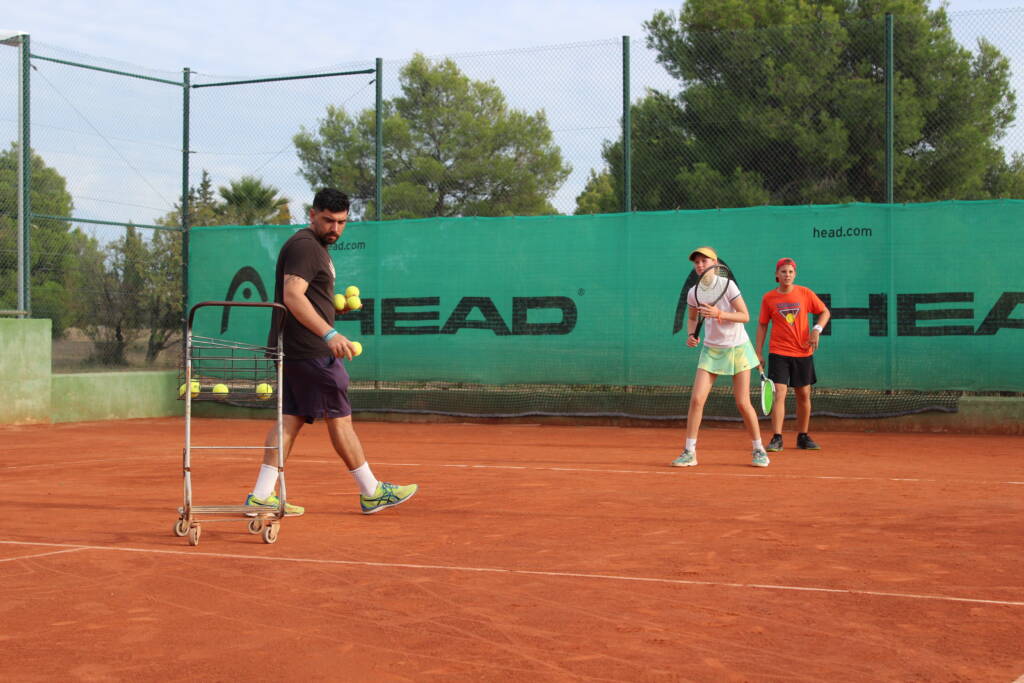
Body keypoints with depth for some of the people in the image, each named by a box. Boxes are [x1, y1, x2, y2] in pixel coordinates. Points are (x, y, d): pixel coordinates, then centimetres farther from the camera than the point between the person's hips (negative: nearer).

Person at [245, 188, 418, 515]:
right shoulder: (304, 246, -12)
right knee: (339, 418, -2)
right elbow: (292, 296, -23)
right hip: (311, 352, -10)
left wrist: (337, 302, 12)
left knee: (290, 420, 7)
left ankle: (262, 496, 5)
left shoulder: (317, 247, 20)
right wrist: (329, 334, -29)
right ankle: (372, 493, 7)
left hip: (294, 351, 10)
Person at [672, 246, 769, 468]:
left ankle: (759, 450, 13)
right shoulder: (693, 293, -1)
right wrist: (691, 334, -4)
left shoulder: (728, 286, -13)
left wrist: (719, 314, -28)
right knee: (696, 399, -11)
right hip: (711, 350, 3)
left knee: (743, 403, -4)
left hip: (737, 348, -3)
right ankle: (689, 452, -5)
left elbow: (745, 316, -15)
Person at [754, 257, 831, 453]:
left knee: (804, 395, 9)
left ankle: (803, 437, 22)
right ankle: (776, 439, -13)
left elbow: (825, 312, 9)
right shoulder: (768, 298, 1)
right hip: (778, 353, -2)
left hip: (803, 352, 2)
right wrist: (758, 353, 2)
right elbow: (762, 325, 7)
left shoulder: (805, 294, 1)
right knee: (779, 394, -12)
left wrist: (817, 329, -9)